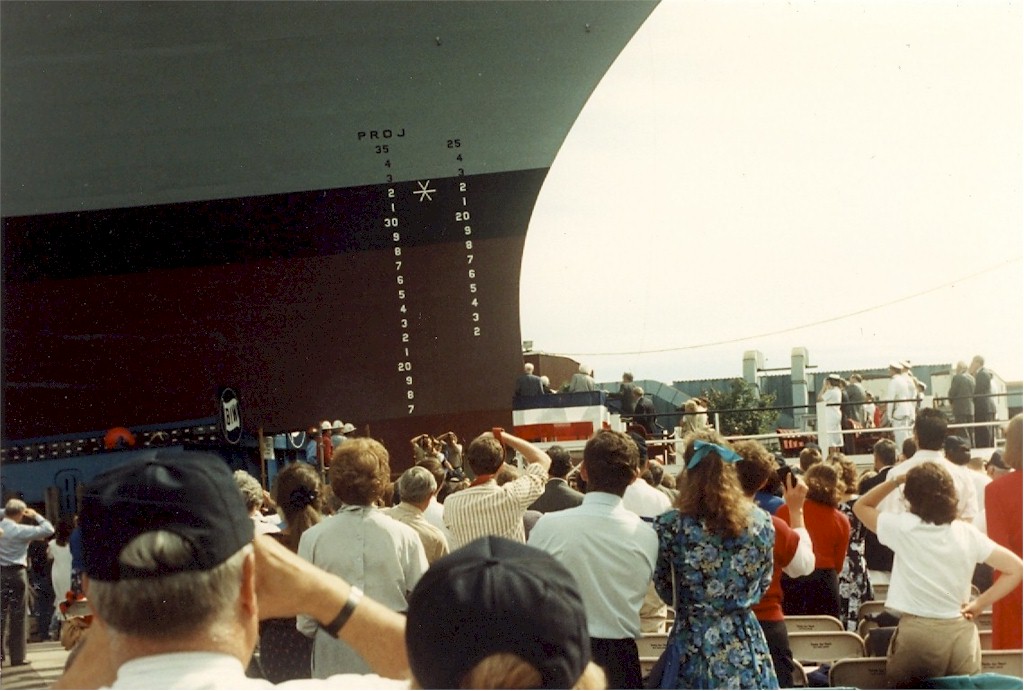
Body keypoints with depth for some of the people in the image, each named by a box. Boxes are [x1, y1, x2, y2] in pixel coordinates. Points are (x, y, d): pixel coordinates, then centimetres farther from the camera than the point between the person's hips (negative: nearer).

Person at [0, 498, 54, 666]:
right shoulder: (21, 530, -12)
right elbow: (48, 529, -9)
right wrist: (36, 516, 2)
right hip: (16, 573, -5)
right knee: (17, 616, 2)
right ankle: (17, 657, 5)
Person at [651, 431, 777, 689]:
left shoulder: (670, 525, -10)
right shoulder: (761, 522, -2)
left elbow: (665, 592, 4)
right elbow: (763, 586, 11)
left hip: (692, 648, -2)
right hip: (748, 647, 2)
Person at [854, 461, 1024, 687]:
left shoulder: (902, 527, -8)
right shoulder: (968, 533, 1)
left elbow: (861, 506, 10)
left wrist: (896, 480, 7)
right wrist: (980, 603, 5)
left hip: (917, 633, -3)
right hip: (961, 633, 3)